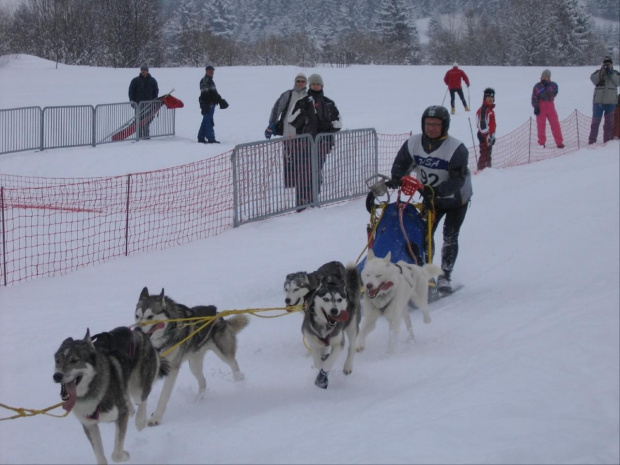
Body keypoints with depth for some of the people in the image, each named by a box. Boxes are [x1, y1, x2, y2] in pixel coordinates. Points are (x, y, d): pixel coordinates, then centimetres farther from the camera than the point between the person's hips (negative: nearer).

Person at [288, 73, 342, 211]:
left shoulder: (328, 104, 13)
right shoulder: (302, 102, 7)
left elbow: (338, 122, 16)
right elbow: (292, 121, -1)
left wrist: (327, 128, -1)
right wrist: (303, 109, -13)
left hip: (321, 142, 2)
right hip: (303, 143, -2)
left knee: (316, 172, 1)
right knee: (303, 172, -11)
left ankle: (313, 200, 9)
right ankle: (302, 202, -13)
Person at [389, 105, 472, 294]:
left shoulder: (457, 149, -27)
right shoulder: (413, 143, -13)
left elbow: (457, 180, -32)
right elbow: (401, 164, -5)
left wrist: (437, 190, -47)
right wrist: (395, 180, -27)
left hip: (456, 200, -4)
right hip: (431, 199, 4)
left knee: (450, 237, -7)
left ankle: (445, 276, 4)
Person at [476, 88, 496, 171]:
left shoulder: (490, 109, 17)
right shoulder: (483, 110, -15)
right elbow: (483, 125, -22)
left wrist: (492, 136, 25)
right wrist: (487, 136, -25)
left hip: (489, 135, 10)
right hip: (484, 136, -10)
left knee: (488, 154, 15)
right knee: (484, 154, -11)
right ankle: (481, 169, -12)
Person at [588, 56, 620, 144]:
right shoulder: (598, 72, 6)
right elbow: (593, 80, -12)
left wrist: (611, 73, -14)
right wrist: (602, 71, -19)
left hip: (611, 102, 1)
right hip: (598, 101, -1)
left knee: (609, 123, 4)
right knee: (595, 122, 1)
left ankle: (607, 141, 9)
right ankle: (591, 141, 2)